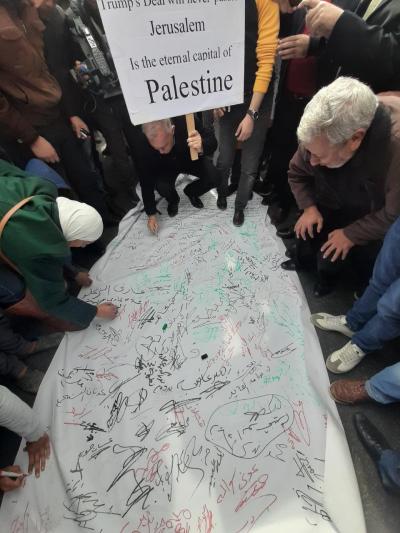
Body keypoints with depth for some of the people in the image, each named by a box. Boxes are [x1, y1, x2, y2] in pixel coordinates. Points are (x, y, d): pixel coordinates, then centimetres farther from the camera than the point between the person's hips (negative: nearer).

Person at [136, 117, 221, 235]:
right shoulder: (143, 146, -33)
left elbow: (212, 141, -23)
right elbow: (146, 182, -22)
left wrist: (202, 147, -49)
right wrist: (151, 214, -18)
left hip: (191, 159, 1)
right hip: (166, 167, -1)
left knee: (214, 178, -22)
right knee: (161, 186, -31)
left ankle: (191, 192, 12)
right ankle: (173, 200, 8)